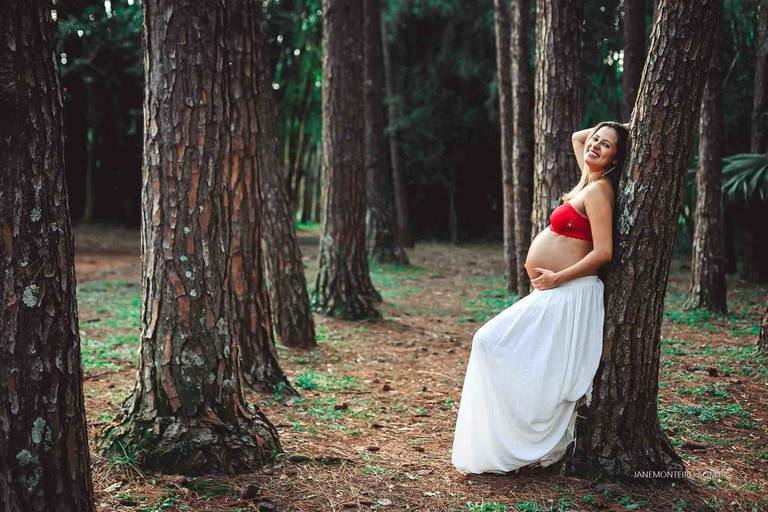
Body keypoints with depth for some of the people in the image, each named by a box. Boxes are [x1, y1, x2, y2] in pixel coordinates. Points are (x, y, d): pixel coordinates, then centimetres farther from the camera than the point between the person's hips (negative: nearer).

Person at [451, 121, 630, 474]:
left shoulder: (598, 190, -12)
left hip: (566, 296, -9)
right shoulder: (589, 180, 14)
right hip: (552, 296, 9)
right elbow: (576, 137, 31)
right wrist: (605, 127, 17)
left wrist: (557, 278, -16)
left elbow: (604, 251, -20)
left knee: (493, 343, -12)